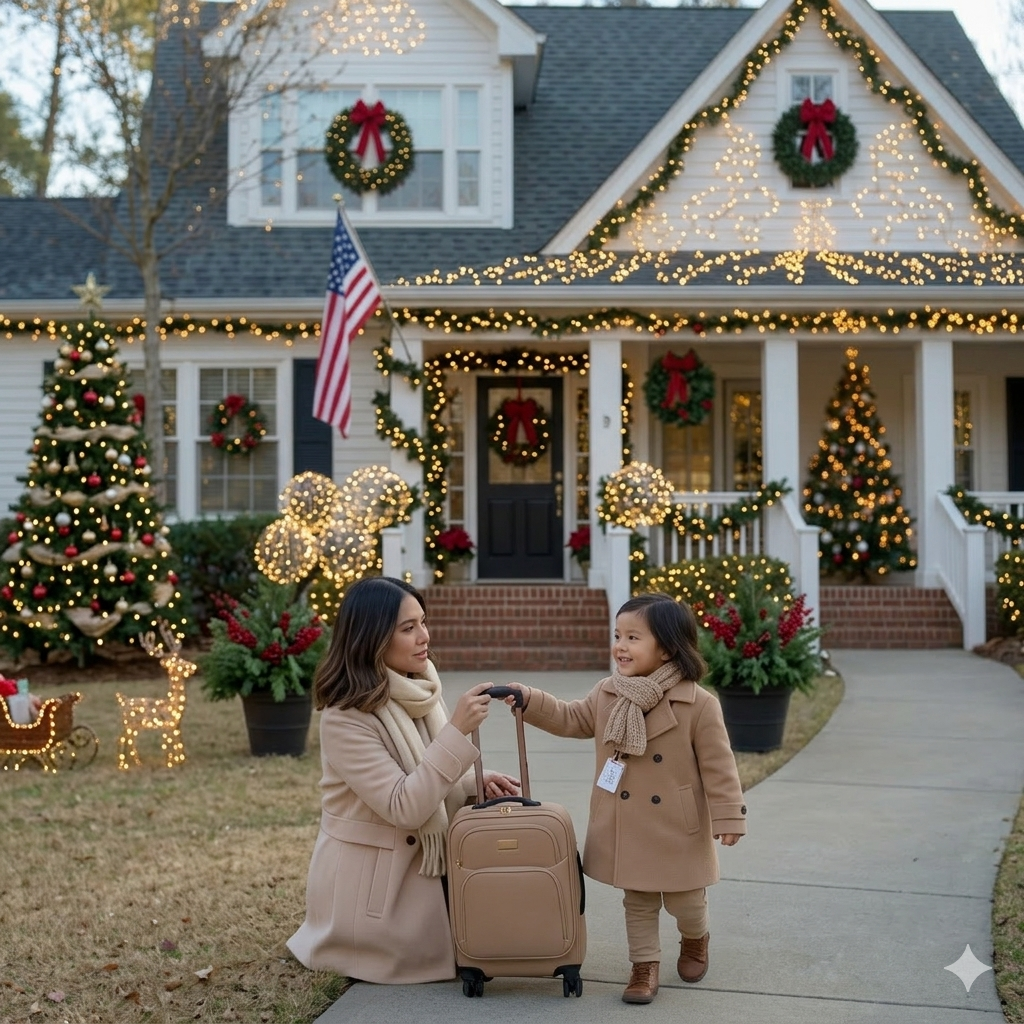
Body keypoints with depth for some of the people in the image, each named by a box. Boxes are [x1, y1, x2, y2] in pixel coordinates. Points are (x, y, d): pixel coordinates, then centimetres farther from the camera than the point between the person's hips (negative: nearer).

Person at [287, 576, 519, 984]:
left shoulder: (419, 691, 0)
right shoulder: (345, 719, -25)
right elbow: (404, 807, -30)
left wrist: (476, 785, -8)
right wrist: (458, 730, -33)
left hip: (421, 861, 7)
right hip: (370, 875, -7)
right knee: (433, 960, -6)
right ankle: (335, 947, 16)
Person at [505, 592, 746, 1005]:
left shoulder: (698, 704, -17)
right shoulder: (606, 695, -2)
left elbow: (717, 765, -13)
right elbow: (571, 719, 9)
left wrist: (728, 816, -13)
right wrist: (529, 700, -4)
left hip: (678, 830, -3)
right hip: (627, 828, 4)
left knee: (685, 902, 14)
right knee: (638, 903, 14)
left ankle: (695, 941, 44)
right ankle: (644, 965, 28)